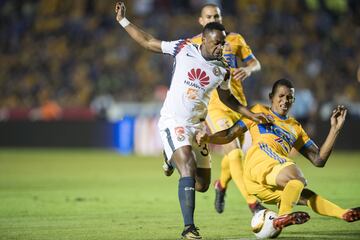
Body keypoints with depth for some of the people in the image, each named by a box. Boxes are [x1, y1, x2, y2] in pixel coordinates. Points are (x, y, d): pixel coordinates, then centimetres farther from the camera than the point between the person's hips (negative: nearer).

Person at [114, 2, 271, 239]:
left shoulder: (222, 69, 3)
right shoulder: (184, 48, -5)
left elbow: (227, 98, 19)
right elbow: (148, 42, 3)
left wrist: (252, 115, 11)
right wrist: (123, 20, 1)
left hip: (197, 125, 5)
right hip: (173, 122, -5)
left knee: (203, 184, 8)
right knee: (188, 170, -24)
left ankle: (175, 158, 39)